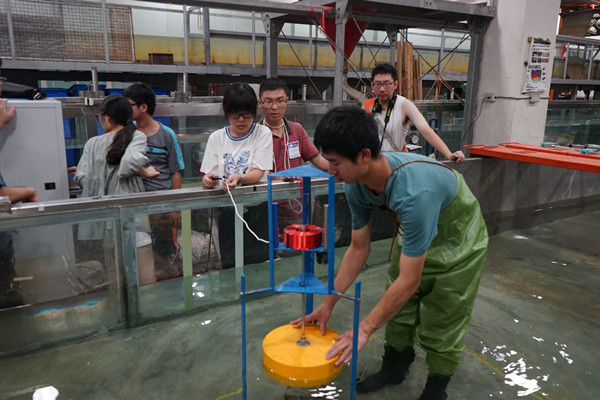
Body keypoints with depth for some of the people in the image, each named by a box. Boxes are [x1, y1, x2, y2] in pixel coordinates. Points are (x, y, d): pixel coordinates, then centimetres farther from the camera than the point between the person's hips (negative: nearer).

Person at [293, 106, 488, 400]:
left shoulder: (414, 193, -44)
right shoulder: (357, 185, -21)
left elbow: (409, 281, -35)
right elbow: (358, 248, -7)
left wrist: (365, 329, -26)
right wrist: (328, 303, -7)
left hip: (457, 243, -6)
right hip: (415, 233, 6)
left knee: (441, 323, 0)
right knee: (397, 306, 11)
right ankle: (394, 368, 35)